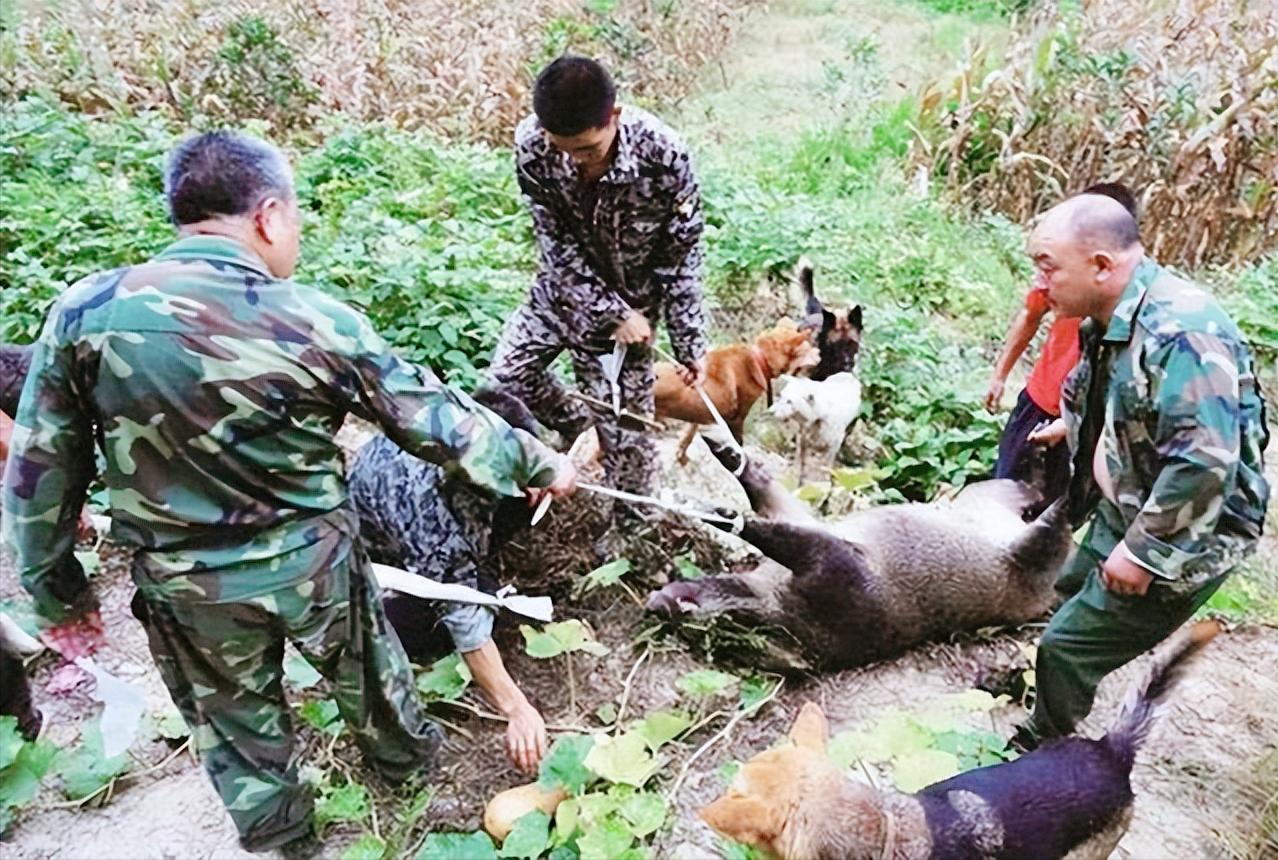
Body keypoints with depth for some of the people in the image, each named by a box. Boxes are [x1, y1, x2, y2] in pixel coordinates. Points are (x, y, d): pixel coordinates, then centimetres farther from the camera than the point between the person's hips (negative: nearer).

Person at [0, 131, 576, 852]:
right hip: (314, 567, -1)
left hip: (187, 591, 1)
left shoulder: (86, 311, -13)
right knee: (365, 671, 28)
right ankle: (404, 752, 56)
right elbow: (439, 422, -11)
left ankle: (280, 839, 48)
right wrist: (536, 463, 4)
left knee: (238, 729, 25)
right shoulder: (320, 323, -19)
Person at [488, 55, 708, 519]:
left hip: (629, 300, -3)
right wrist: (613, 314, -18)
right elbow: (557, 245, -15)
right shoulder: (531, 145, -23)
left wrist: (691, 345, -13)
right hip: (564, 287, 4)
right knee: (506, 375, 9)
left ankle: (634, 519, 25)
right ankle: (583, 429, 32)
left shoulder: (663, 154, -28)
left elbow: (682, 257, -17)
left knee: (626, 423, 2)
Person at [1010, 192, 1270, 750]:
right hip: (1125, 513, 10)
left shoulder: (1179, 334, -31)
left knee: (1070, 644, -5)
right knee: (1072, 595, 25)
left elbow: (1205, 462, -35)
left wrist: (1143, 552, -29)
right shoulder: (1111, 321, 1)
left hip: (1182, 539, -10)